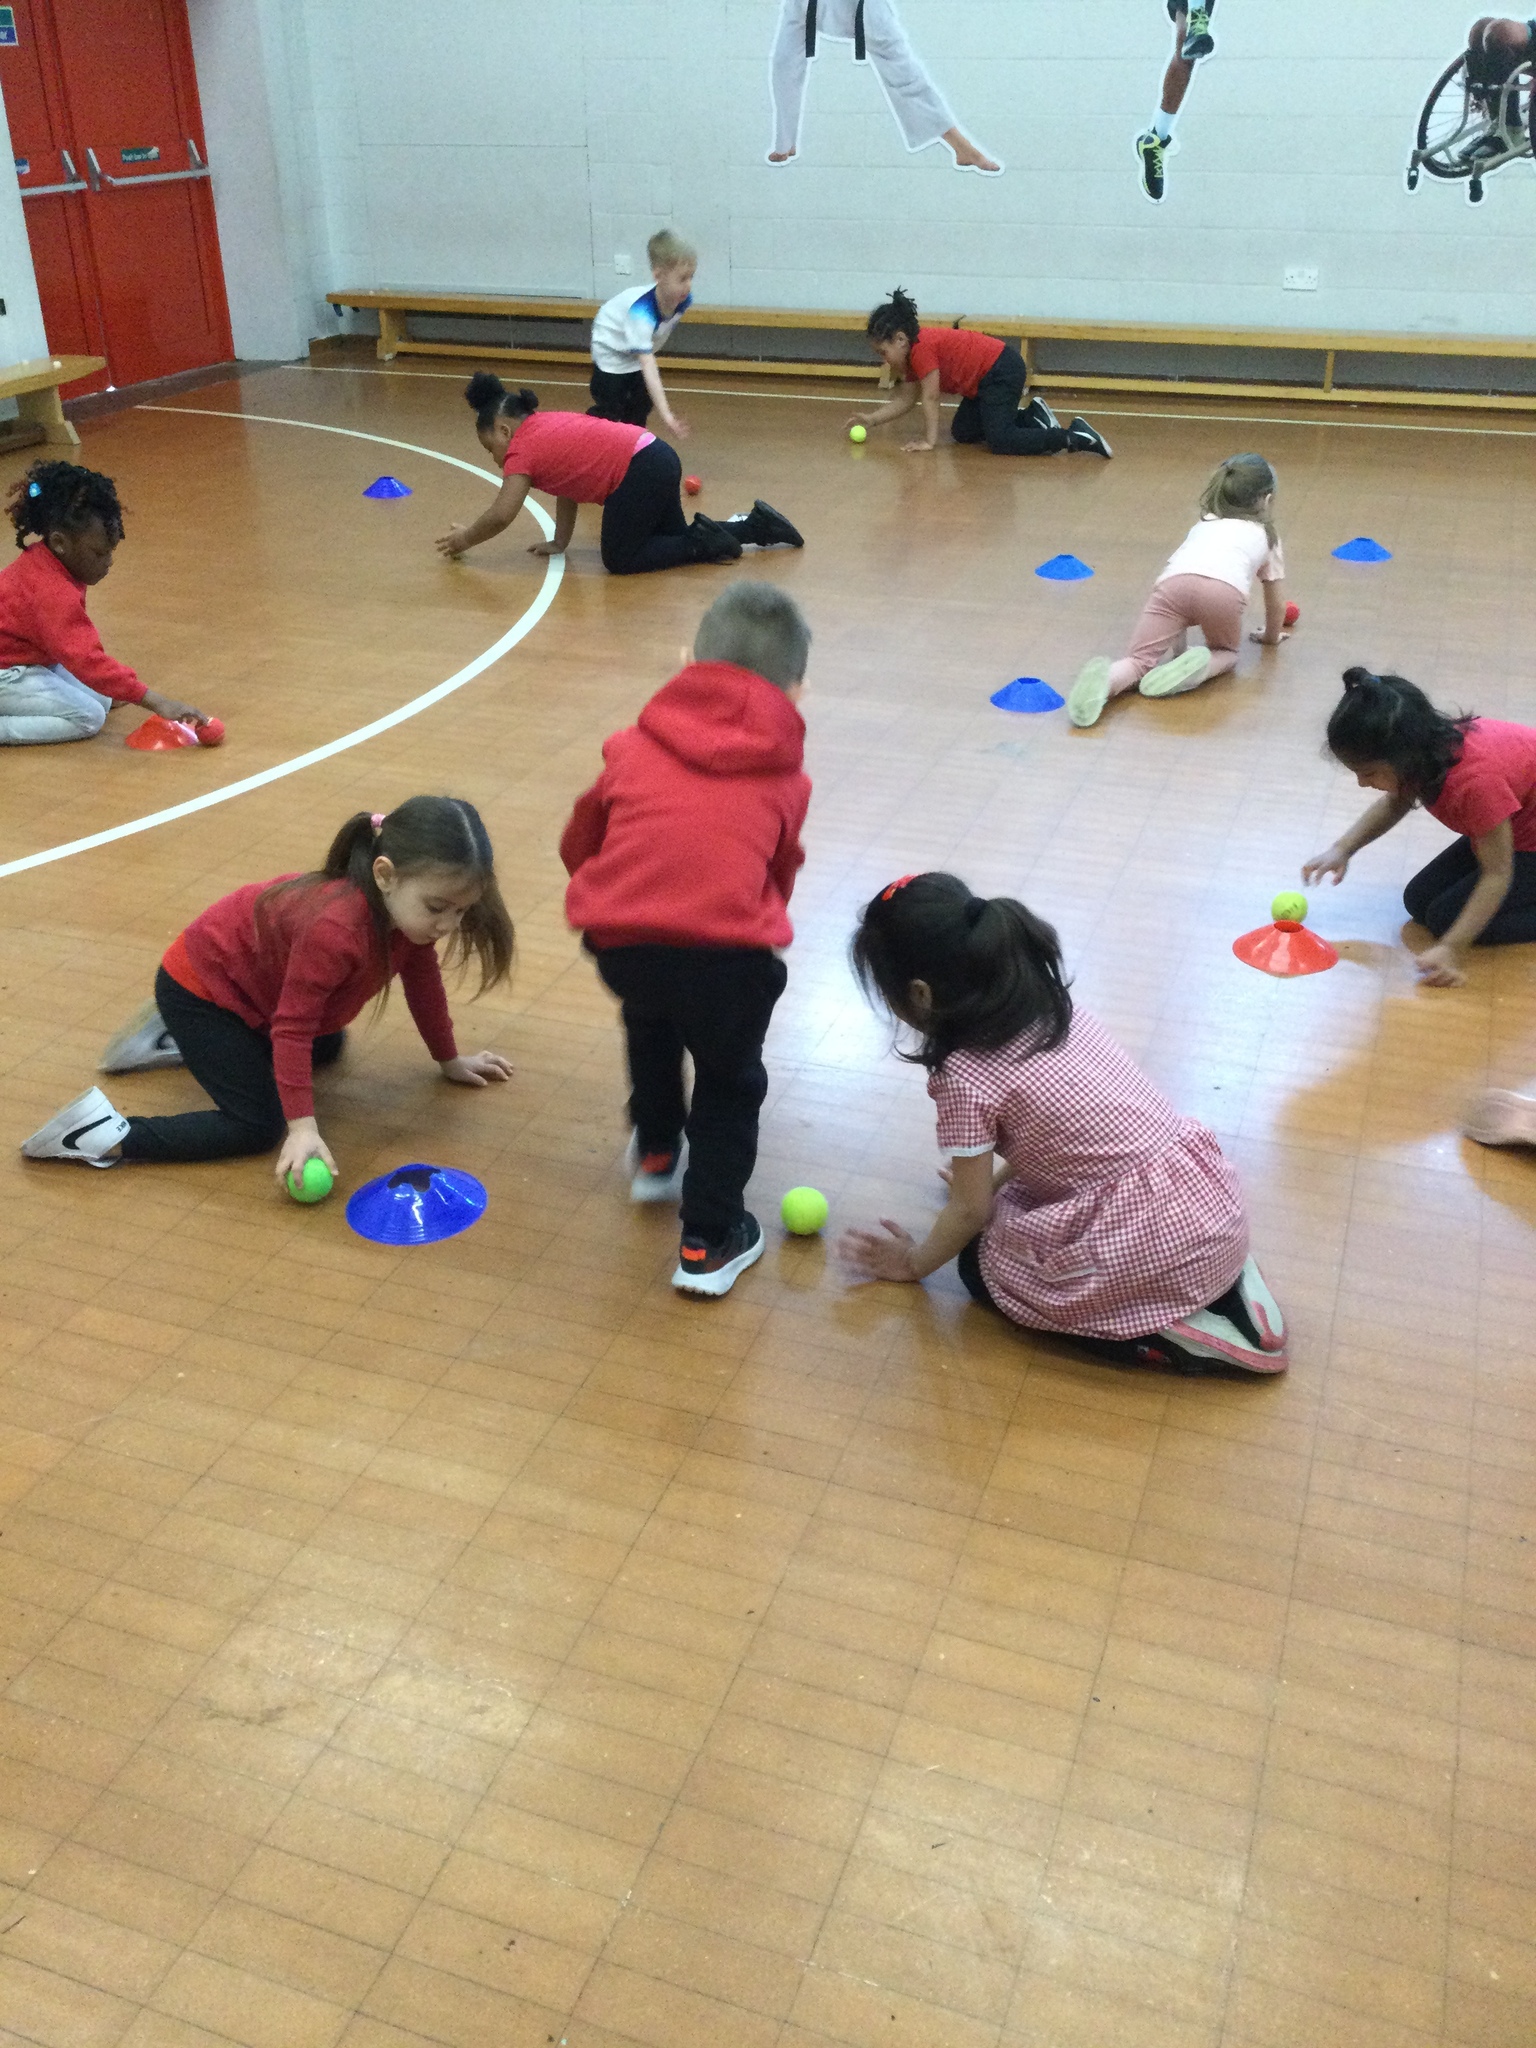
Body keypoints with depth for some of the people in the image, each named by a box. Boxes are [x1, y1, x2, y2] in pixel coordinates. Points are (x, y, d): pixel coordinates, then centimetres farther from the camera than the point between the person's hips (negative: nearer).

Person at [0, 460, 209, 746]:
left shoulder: (42, 560, -1)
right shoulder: (52, 594, -31)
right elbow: (88, 661, -38)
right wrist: (157, 702, -41)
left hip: (32, 659, 10)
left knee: (102, 701, 6)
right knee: (87, 718, -16)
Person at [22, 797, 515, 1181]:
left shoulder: (410, 907, -15)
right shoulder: (336, 931, -40)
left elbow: (422, 979, 2)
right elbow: (293, 1026, -33)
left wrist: (450, 1060, 13)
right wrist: (303, 1128, -33)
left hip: (253, 978, 9)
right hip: (199, 986, -9)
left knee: (326, 1048, 30)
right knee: (258, 1126, -16)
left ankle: (175, 1042, 33)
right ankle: (105, 1135, -13)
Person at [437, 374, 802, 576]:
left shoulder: (523, 447, -6)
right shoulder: (546, 426, 20)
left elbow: (500, 516, -9)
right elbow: (568, 482, 24)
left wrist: (465, 538, 6)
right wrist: (560, 542, 22)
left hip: (640, 472, -10)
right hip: (658, 459, 10)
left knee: (619, 560, 1)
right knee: (673, 537, 24)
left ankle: (705, 542, -3)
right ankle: (755, 523, 17)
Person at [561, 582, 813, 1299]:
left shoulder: (636, 744, 19)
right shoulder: (784, 776, 16)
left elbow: (578, 844, 26)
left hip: (619, 940, 3)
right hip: (726, 952, -2)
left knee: (649, 1020, 37)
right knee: (730, 1086, 22)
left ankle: (655, 1153, 50)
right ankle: (709, 1243, 22)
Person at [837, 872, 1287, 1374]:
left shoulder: (965, 1076, -13)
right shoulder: (1051, 1004, 7)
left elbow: (970, 1211, -2)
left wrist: (915, 1262, 16)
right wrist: (991, 1178, 34)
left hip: (1159, 1235, -8)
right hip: (1213, 1193, 8)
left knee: (984, 1265, 13)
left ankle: (1180, 1338, 0)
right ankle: (1225, 1281, 13)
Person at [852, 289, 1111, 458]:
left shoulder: (922, 348, -20)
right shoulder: (912, 353, 10)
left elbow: (930, 399, -19)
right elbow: (905, 399, 15)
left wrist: (929, 441, -15)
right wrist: (870, 419, 8)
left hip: (1002, 372, -11)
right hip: (989, 376, 11)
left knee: (1000, 442, -22)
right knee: (962, 432, 18)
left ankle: (1074, 436, -19)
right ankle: (1031, 416, 20)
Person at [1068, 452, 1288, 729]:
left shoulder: (1203, 524, 40)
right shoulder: (1265, 535, 34)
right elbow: (1276, 601, 38)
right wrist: (1271, 636, 56)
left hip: (1173, 582, 1)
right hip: (1224, 589, -1)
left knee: (1142, 661, 6)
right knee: (1225, 653, 26)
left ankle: (1106, 678, -29)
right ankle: (1199, 666, -9)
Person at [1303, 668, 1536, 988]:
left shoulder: (1475, 780, -40)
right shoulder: (1427, 749, -17)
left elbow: (1497, 874, -32)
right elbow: (1394, 803, 6)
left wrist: (1453, 949, -36)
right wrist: (1343, 849, -9)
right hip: (1510, 828, 8)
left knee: (1447, 917, -15)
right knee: (1419, 902, 6)